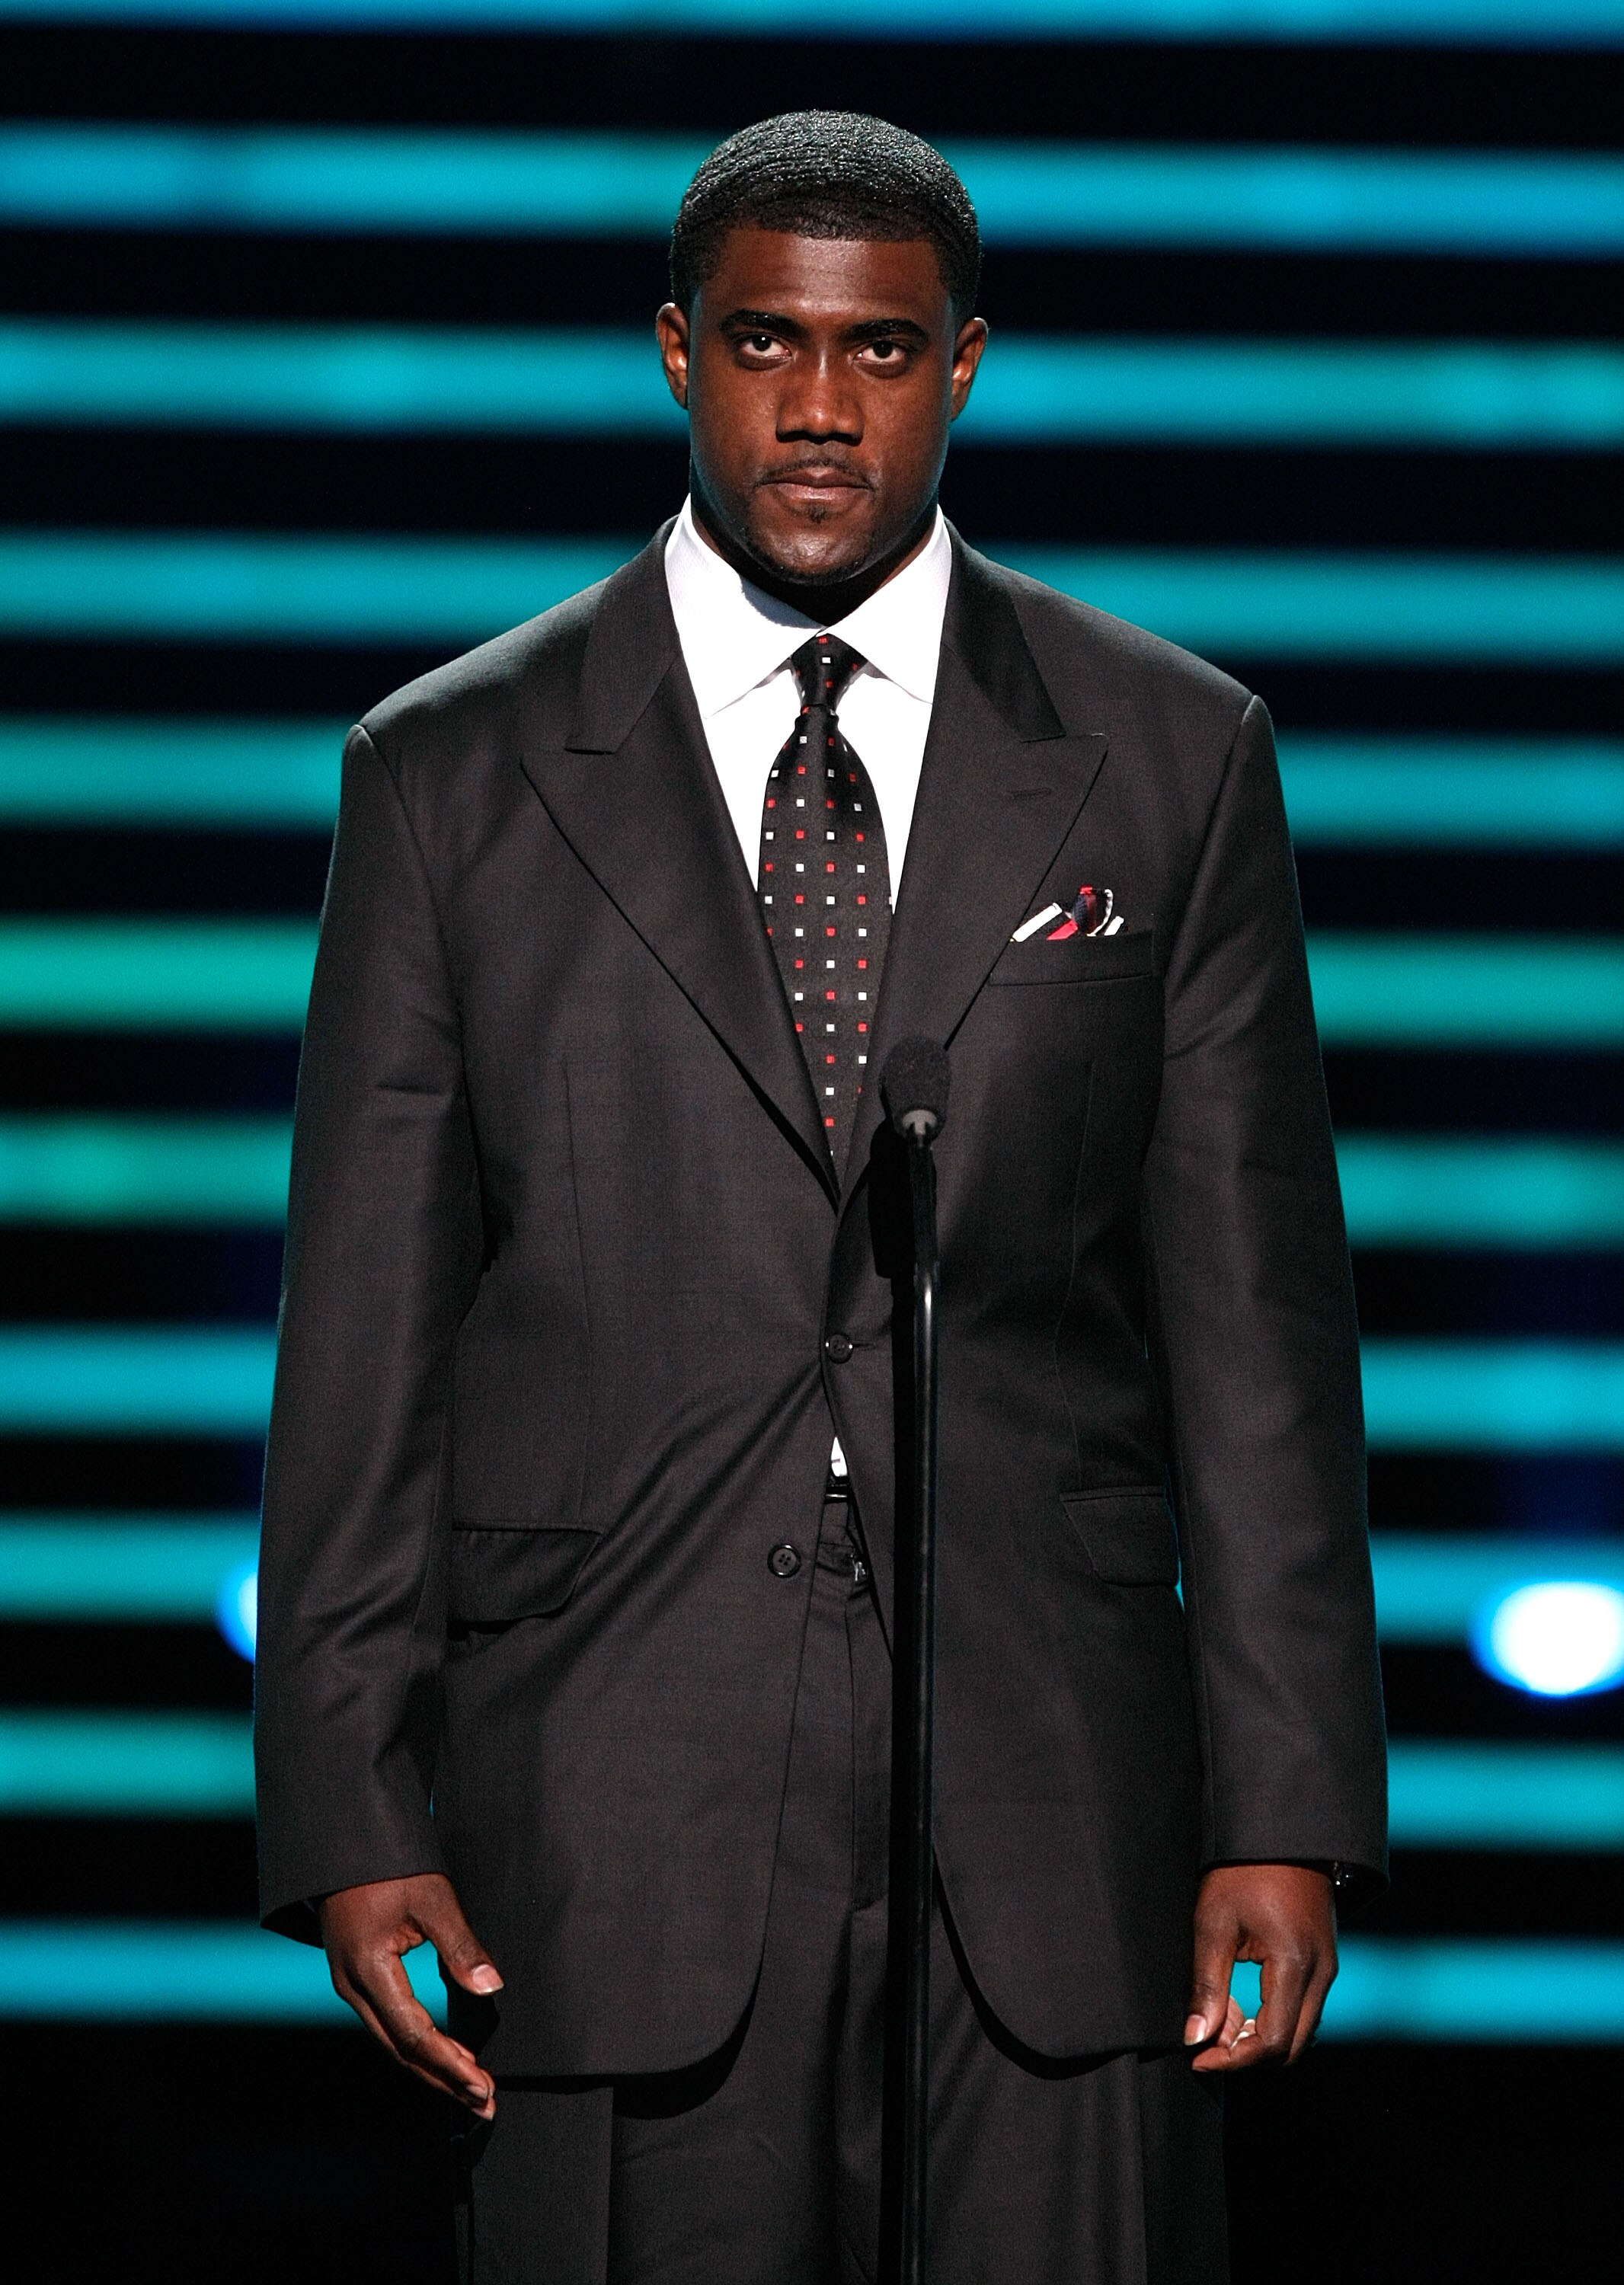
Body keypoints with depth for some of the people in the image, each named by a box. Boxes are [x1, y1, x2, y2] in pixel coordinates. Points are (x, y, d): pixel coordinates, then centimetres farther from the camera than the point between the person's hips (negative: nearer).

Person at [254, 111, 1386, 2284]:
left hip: (1054, 1813, 1)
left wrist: (1288, 1810, 0)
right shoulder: (452, 775, 6)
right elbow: (364, 1332, 5)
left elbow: (1256, 1315, 6)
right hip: (617, 1839, 0)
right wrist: (353, 1820, -2)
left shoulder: (1170, 757, 7)